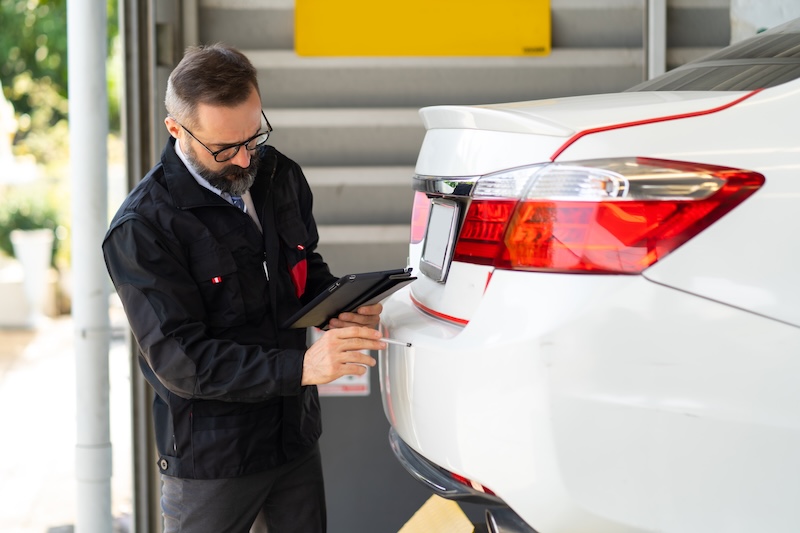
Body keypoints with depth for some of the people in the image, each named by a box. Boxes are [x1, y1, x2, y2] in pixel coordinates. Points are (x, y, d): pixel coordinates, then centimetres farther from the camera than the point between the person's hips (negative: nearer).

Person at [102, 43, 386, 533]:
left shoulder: (281, 176, 2)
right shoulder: (141, 229, -18)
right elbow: (182, 360, -22)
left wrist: (338, 307, -5)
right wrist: (300, 367, -32)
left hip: (296, 435, 6)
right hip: (212, 461, -5)